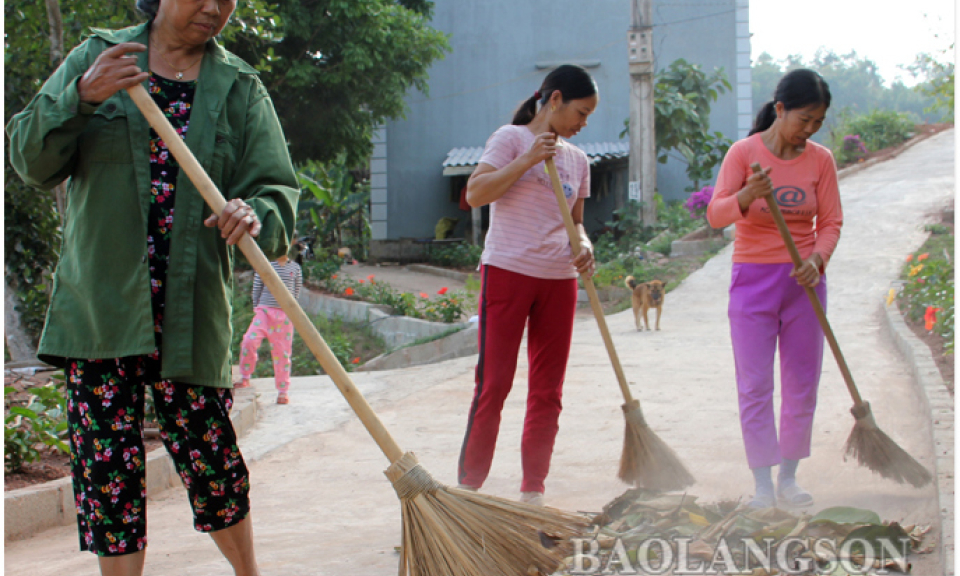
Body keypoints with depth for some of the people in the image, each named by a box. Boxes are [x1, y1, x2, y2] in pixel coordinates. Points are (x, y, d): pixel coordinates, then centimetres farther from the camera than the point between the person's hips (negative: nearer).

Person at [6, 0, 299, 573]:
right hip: (97, 305, 0)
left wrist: (256, 214, -23)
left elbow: (277, 186, 1)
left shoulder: (241, 88, 7)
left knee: (211, 460, 1)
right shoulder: (97, 58, 6)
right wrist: (83, 96, -17)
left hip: (190, 312, 0)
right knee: (107, 465, 0)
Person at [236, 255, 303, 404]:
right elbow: (256, 289, 8)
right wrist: (257, 308, 7)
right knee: (250, 340, -20)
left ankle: (283, 391, 13)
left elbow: (296, 292, 13)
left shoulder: (295, 268, 9)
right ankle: (245, 378, 0)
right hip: (265, 310, -1)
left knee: (283, 352, 3)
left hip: (285, 315, 1)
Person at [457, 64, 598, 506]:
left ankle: (532, 491, 13)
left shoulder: (576, 159, 17)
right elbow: (474, 194, -13)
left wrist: (583, 245, 0)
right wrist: (528, 159, -18)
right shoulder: (511, 139, -1)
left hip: (558, 279, 6)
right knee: (493, 383, -6)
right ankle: (468, 485, 3)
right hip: (508, 271, -6)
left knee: (548, 390, 6)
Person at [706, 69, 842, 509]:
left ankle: (789, 477, 15)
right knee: (755, 385, -4)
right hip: (753, 278, -3)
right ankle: (763, 483, 0)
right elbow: (715, 215, -13)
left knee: (802, 383, 5)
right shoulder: (744, 152, -6)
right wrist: (747, 197, -34)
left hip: (803, 280, 3)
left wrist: (818, 259, -17)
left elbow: (831, 221, 3)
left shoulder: (820, 159, 2)